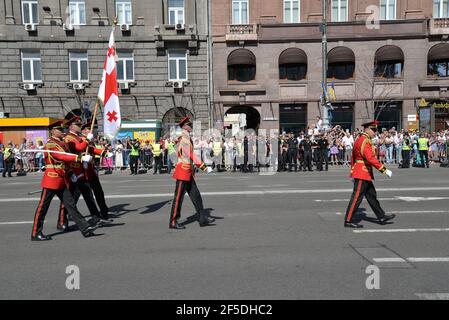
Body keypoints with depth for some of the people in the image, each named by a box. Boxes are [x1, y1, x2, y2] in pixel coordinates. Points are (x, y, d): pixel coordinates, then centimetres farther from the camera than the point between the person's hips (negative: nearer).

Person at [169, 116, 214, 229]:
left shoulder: (187, 138, 16)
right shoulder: (184, 138, -15)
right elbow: (190, 155, -22)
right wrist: (203, 166, -22)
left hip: (188, 172, 10)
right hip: (183, 171, -10)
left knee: (195, 195, 9)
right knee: (179, 197, -2)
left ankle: (203, 219, 14)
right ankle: (173, 222, 8)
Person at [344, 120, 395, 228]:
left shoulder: (359, 140, 14)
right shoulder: (365, 141, -17)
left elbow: (353, 158, 19)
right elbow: (371, 158, -27)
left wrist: (353, 172, 23)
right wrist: (384, 170, -25)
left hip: (361, 174, 11)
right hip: (363, 174, -11)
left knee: (372, 196, 17)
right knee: (357, 198, -5)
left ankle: (381, 217, 27)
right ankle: (348, 221, 1)